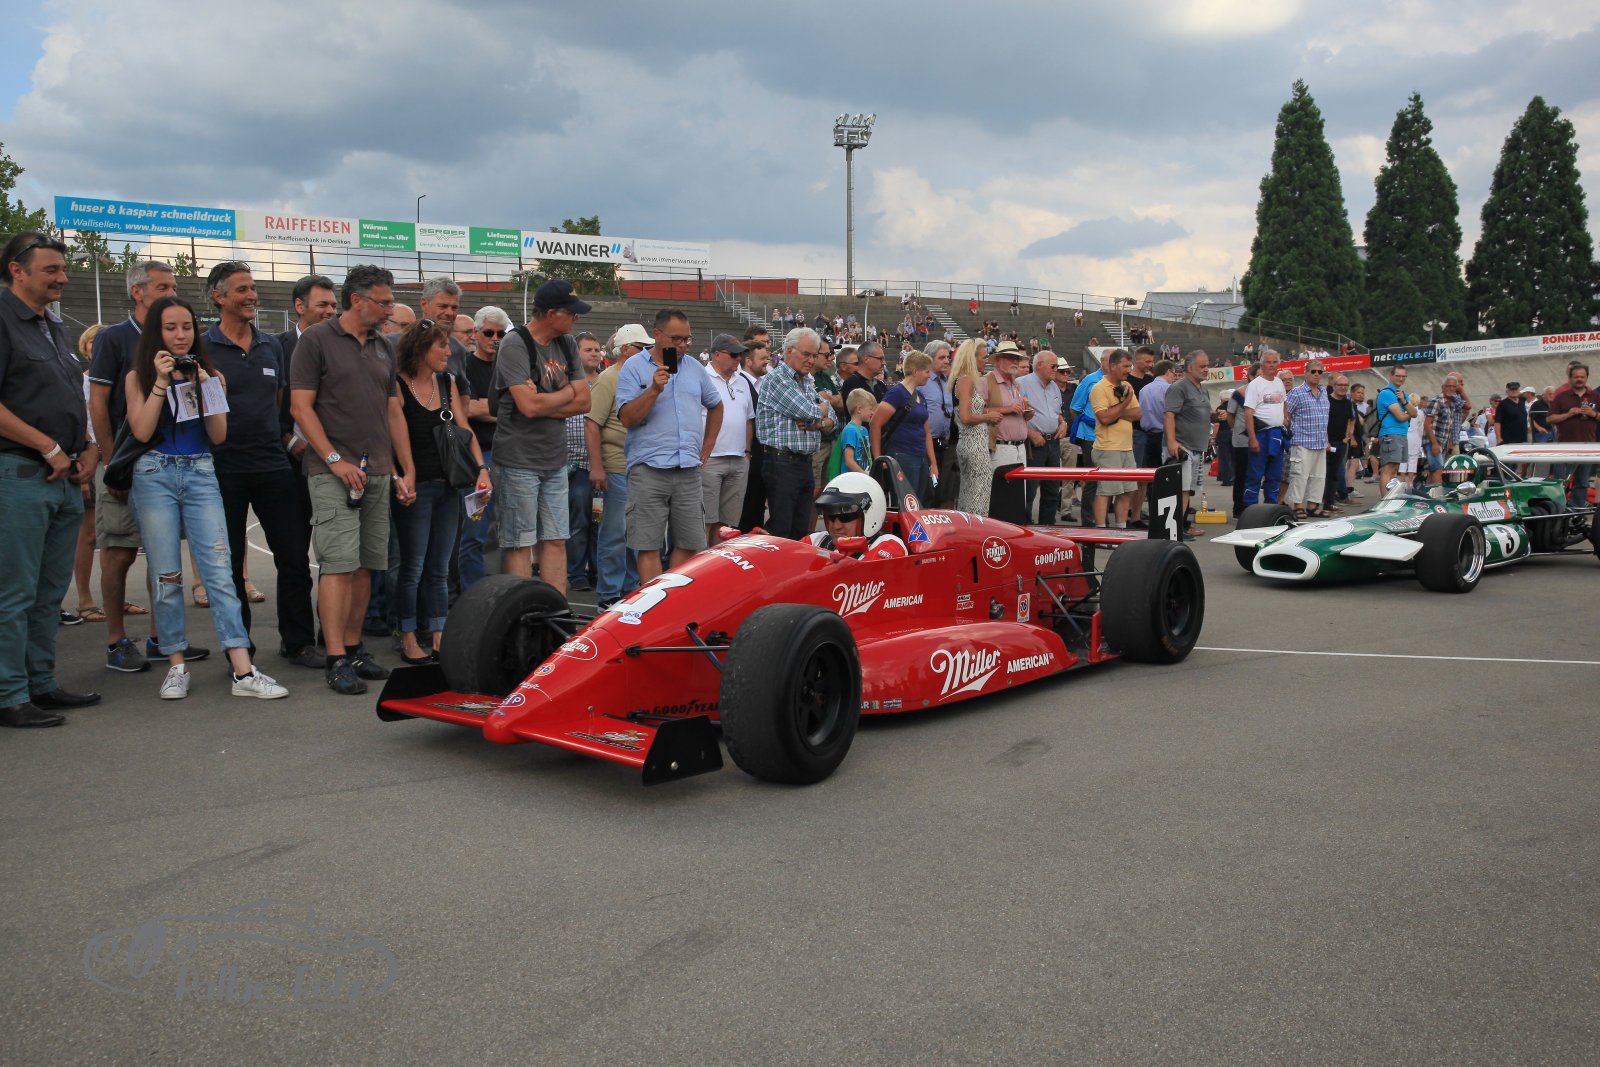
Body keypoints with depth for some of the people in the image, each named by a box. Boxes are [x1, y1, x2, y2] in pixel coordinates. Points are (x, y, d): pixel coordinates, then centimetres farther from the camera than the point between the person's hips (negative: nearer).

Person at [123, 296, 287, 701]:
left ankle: (243, 672, -13)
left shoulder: (211, 375, 10)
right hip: (154, 475, -1)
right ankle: (176, 665, 12)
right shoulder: (139, 377, 7)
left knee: (219, 571, -8)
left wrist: (203, 388, -6)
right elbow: (141, 431, -7)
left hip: (201, 475, 1)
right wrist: (161, 382, -8)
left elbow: (219, 436, 3)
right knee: (166, 576, 1)